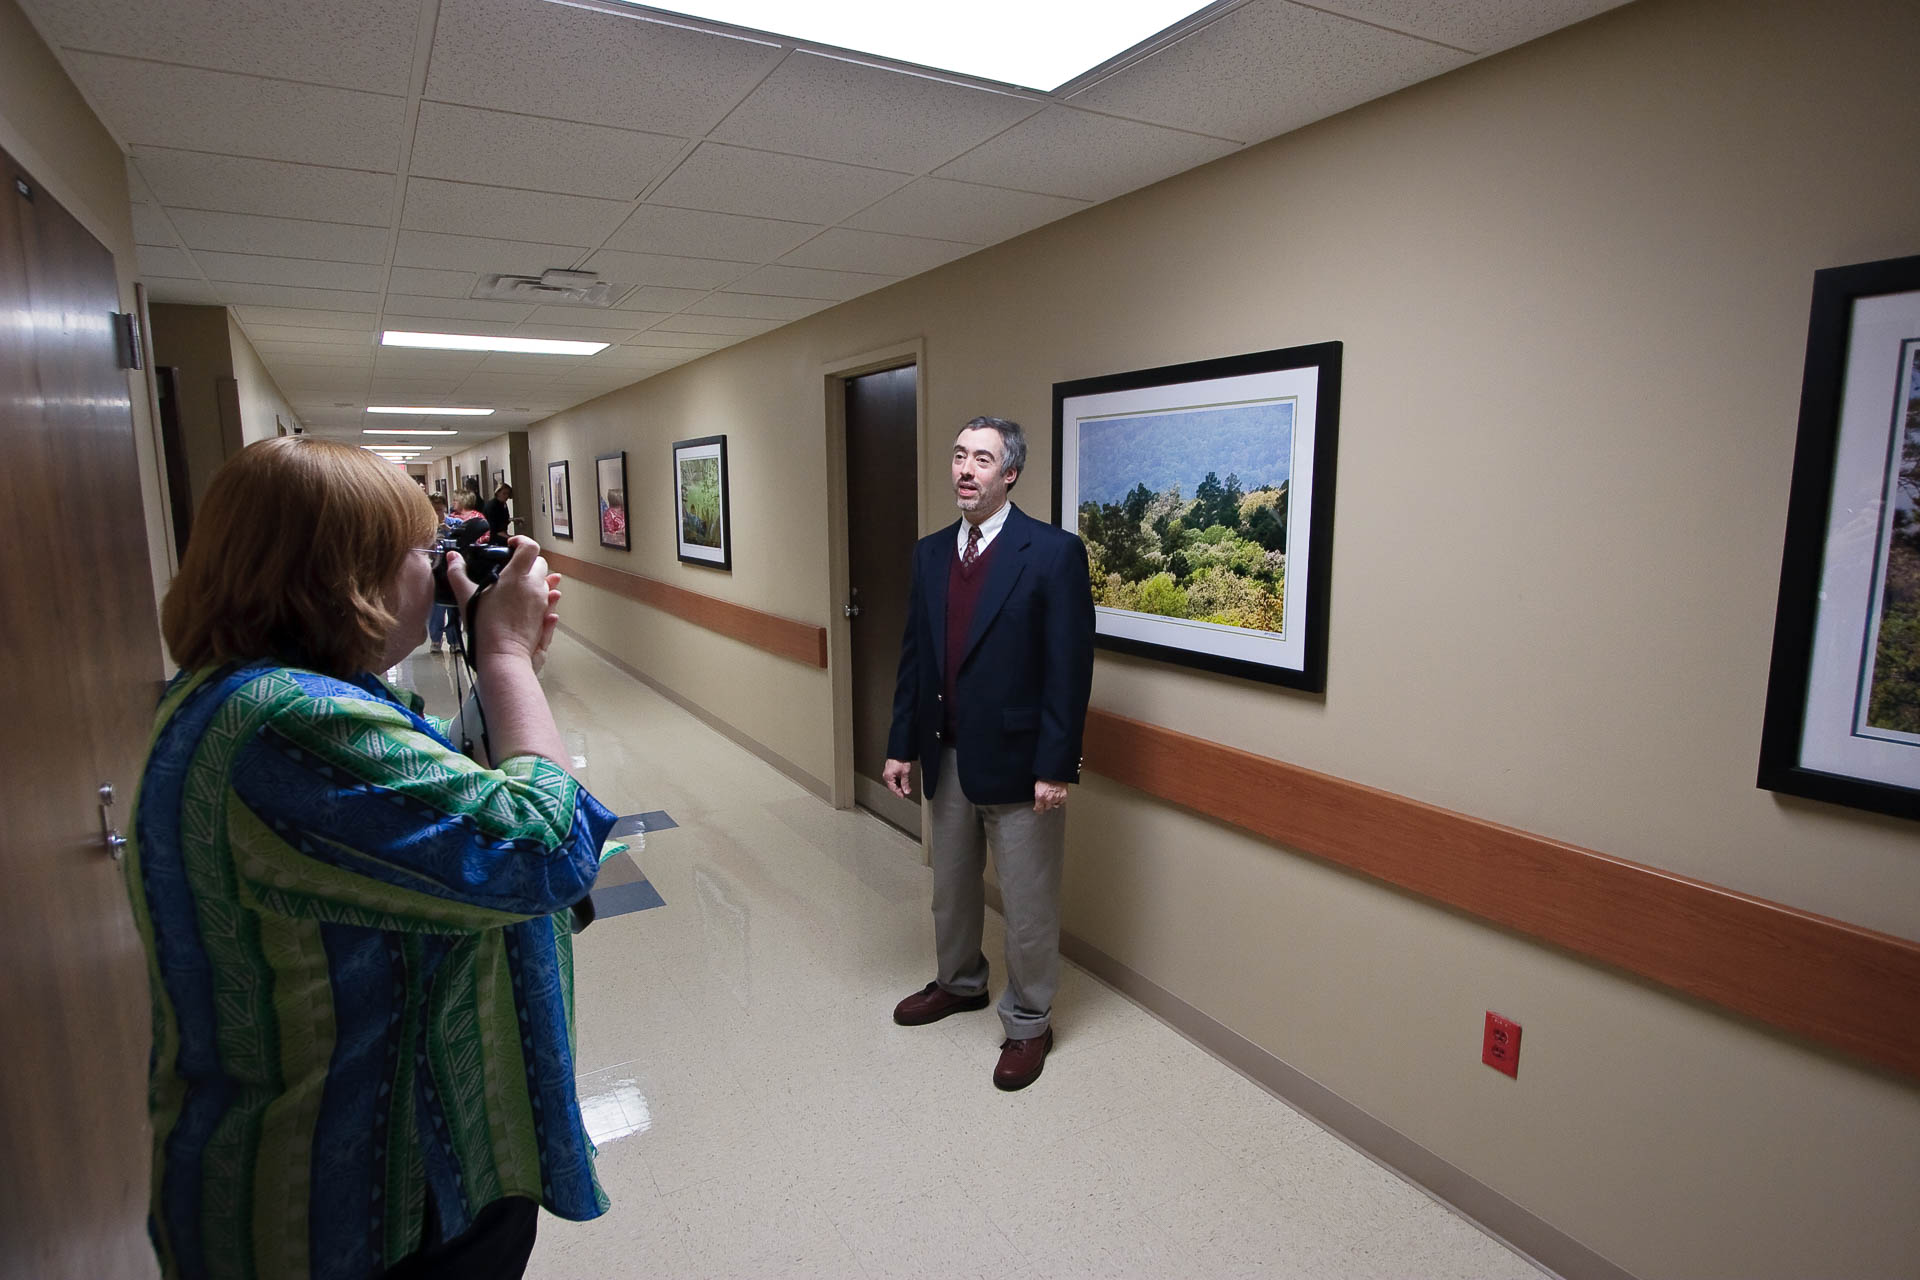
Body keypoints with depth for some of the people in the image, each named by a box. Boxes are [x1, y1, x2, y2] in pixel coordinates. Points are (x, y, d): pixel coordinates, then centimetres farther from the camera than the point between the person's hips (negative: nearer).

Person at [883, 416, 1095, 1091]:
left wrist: (1055, 767, -17)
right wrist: (901, 745, 7)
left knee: (1028, 906, 9)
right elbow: (914, 655, 9)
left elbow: (1069, 668, -15)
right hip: (947, 756, 6)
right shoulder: (931, 552, 5)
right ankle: (959, 982, 48)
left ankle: (1028, 1022, 31)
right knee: (951, 887, 23)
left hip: (1016, 761, -6)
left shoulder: (1053, 552, -13)